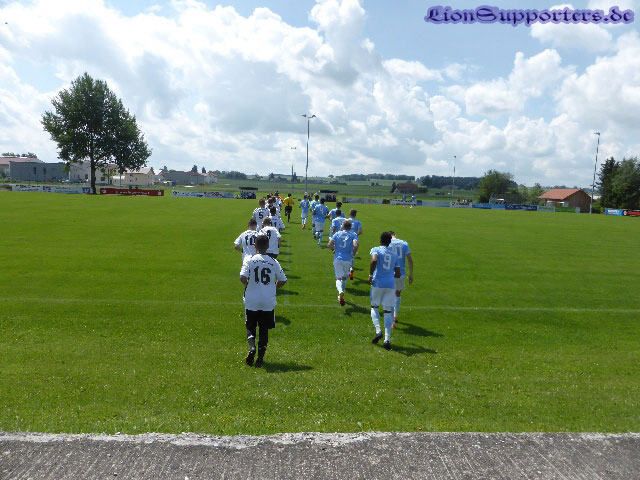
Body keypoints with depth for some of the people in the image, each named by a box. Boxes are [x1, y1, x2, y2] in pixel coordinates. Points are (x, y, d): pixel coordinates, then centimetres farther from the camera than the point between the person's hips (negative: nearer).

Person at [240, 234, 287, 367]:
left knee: (250, 327, 15)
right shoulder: (273, 262, 0)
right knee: (264, 329, 14)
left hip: (252, 302, -1)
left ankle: (252, 347, -10)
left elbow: (243, 277, -19)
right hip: (268, 302, 1)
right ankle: (261, 356, 11)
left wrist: (247, 285, 2)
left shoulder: (249, 260, -7)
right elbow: (283, 280, 3)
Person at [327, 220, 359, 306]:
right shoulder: (353, 235, -1)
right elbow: (355, 245, -17)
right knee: (344, 277, 20)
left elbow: (329, 245, -4)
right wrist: (353, 254, -1)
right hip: (347, 259, 0)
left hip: (337, 259, 0)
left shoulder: (337, 233, 4)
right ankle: (341, 296, 27)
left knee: (338, 278, 1)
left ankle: (340, 291, -29)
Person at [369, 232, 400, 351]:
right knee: (388, 311, 6)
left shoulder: (376, 250, 2)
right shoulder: (394, 255, 15)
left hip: (378, 283, -3)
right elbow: (398, 274, 15)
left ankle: (378, 331, -2)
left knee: (374, 306, 17)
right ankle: (387, 339, -3)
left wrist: (370, 275, -11)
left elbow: (374, 261, -21)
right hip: (390, 284, 3)